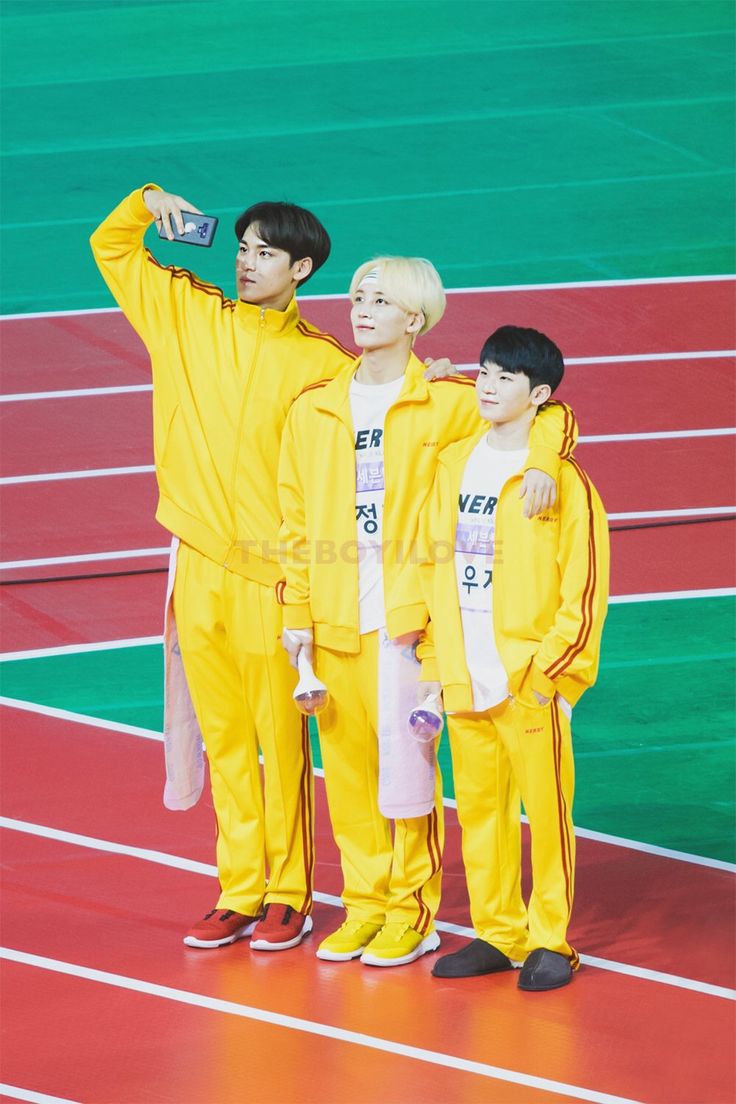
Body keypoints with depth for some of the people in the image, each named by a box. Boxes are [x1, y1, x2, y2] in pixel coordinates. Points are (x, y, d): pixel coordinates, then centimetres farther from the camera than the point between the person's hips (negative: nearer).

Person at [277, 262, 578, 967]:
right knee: (346, 758, 7)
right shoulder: (313, 410, 10)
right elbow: (297, 521, 12)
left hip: (409, 610, -4)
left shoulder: (449, 402, -1)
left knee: (404, 751, -4)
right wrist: (297, 612, 7)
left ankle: (413, 911, 7)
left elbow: (550, 413, 1)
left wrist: (541, 461, -21)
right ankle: (364, 902, 18)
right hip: (335, 614, 4)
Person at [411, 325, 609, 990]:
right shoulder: (453, 465, 10)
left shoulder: (562, 477, -8)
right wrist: (433, 662, 11)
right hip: (466, 680, 6)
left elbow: (586, 586, -9)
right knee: (479, 808, 10)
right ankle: (497, 933, 19)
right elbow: (431, 566, 16)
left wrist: (546, 668, -12)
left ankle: (550, 941, 9)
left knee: (547, 807, 0)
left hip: (532, 681, -5)